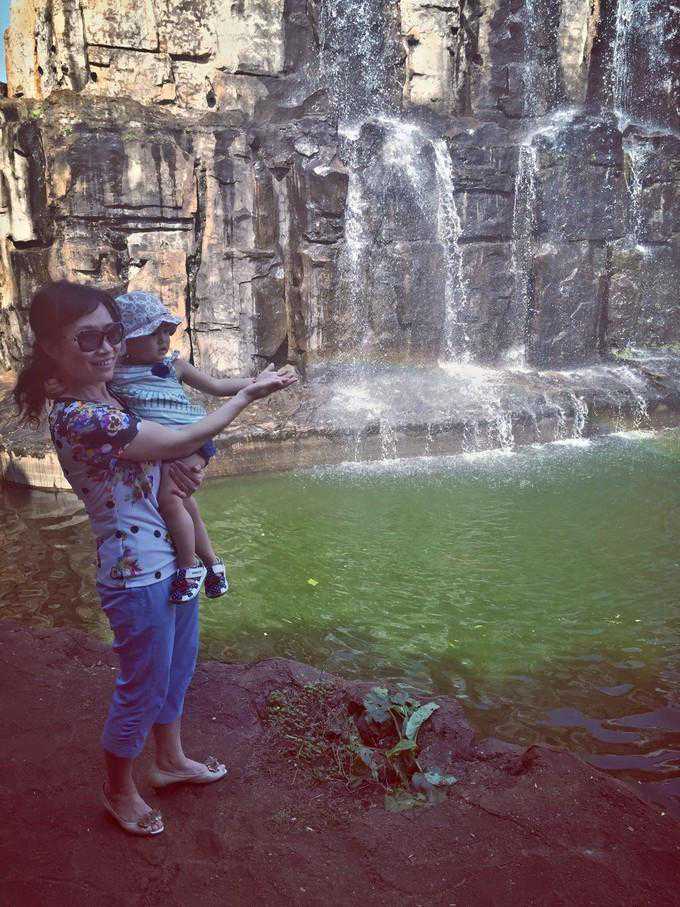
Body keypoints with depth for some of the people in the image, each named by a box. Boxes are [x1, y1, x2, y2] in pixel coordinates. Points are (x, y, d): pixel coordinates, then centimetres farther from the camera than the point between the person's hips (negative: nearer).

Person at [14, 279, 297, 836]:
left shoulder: (107, 398, 4)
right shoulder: (77, 418, -26)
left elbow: (163, 451, 15)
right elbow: (185, 440, -22)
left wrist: (172, 461, -10)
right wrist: (248, 394, -11)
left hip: (172, 562, 9)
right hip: (137, 576, -9)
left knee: (178, 669, 25)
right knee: (144, 690, 11)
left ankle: (171, 760, 49)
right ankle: (120, 791, 38)